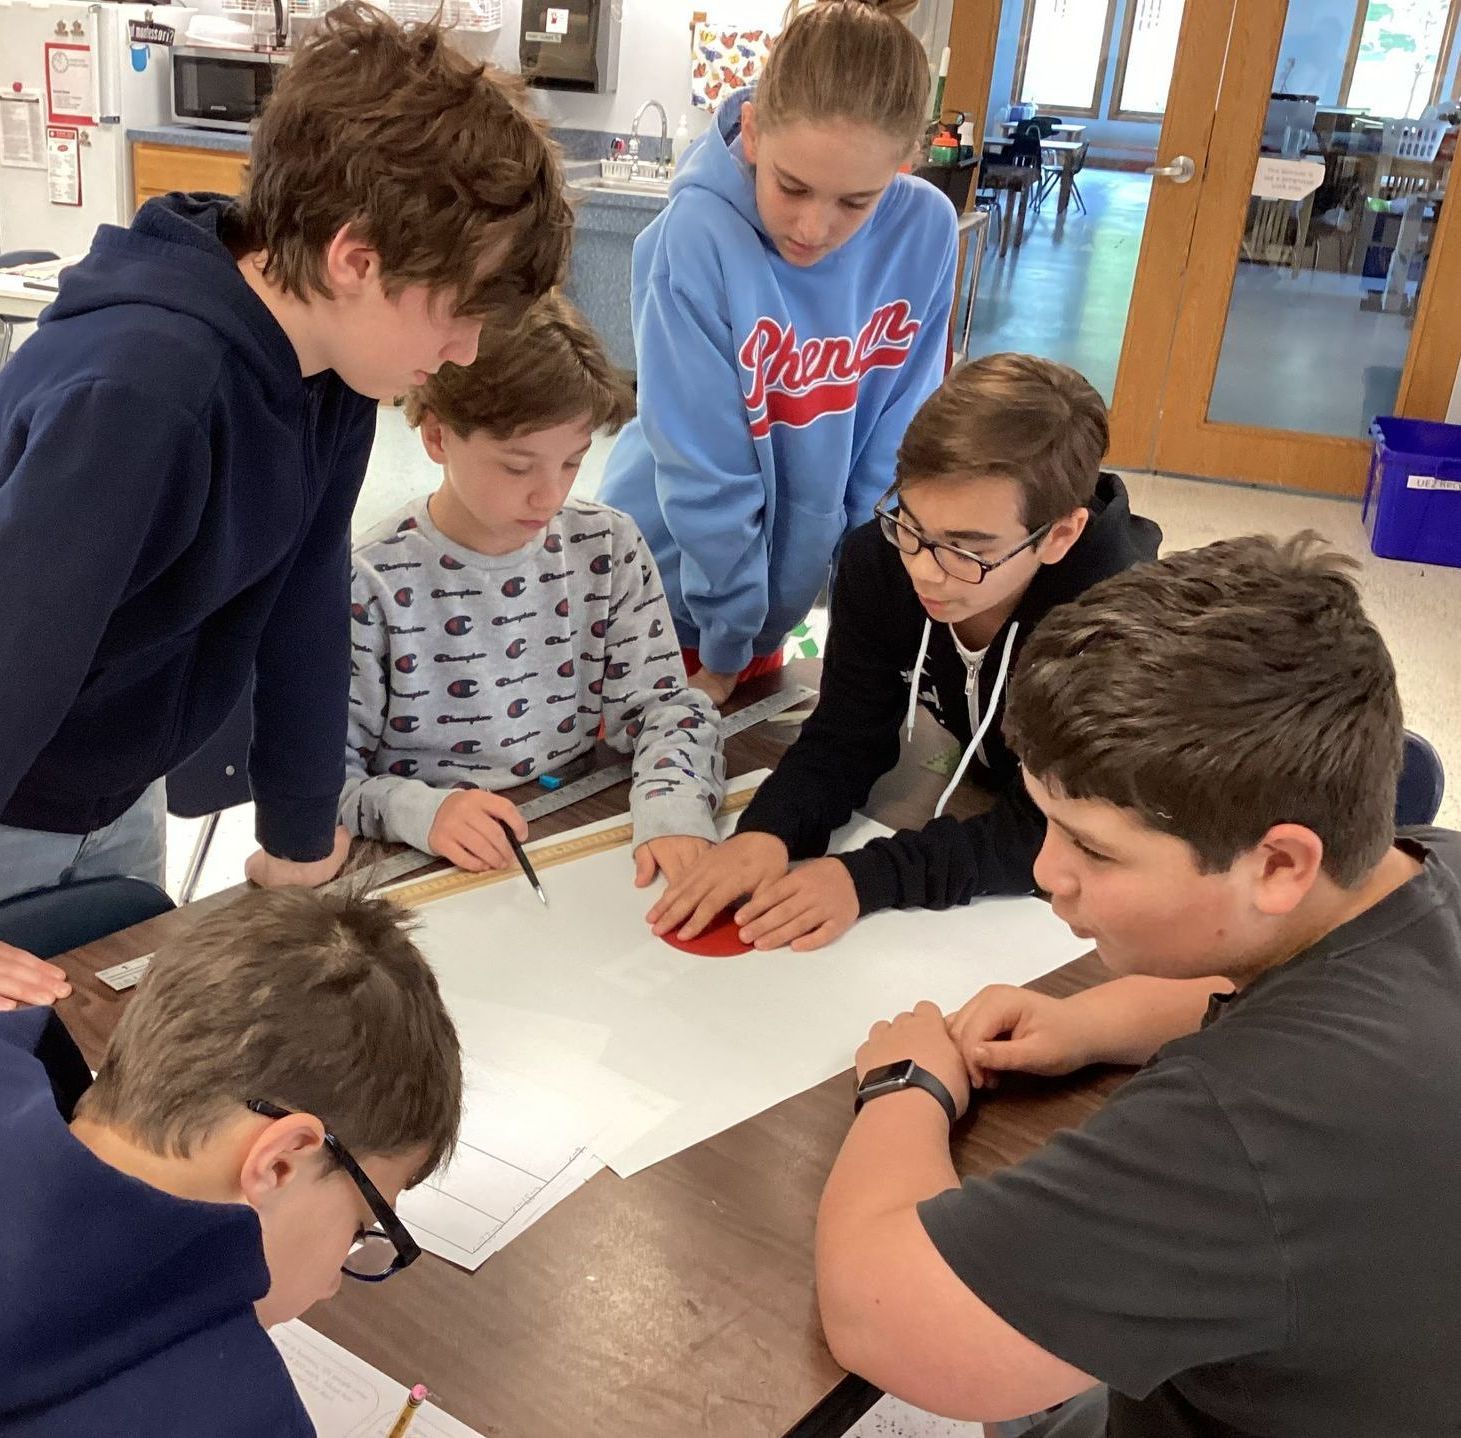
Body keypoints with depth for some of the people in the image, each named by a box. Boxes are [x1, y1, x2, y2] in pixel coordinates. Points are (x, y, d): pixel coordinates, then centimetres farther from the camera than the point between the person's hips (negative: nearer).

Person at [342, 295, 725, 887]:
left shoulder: (607, 548, 1)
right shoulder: (374, 583, -11)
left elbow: (661, 703, 2)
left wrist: (672, 809, -17)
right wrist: (420, 810, -27)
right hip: (428, 879, 0)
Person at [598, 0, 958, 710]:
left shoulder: (925, 232, -15)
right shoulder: (698, 234, -28)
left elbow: (896, 442, -6)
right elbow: (703, 472, -23)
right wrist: (723, 642, -16)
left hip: (782, 583, 4)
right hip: (666, 581, -3)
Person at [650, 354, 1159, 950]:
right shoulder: (879, 560, -19)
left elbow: (1049, 833, -29)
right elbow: (846, 739, -15)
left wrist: (867, 878, -41)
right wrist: (768, 832, -35)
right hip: (981, 812, 4)